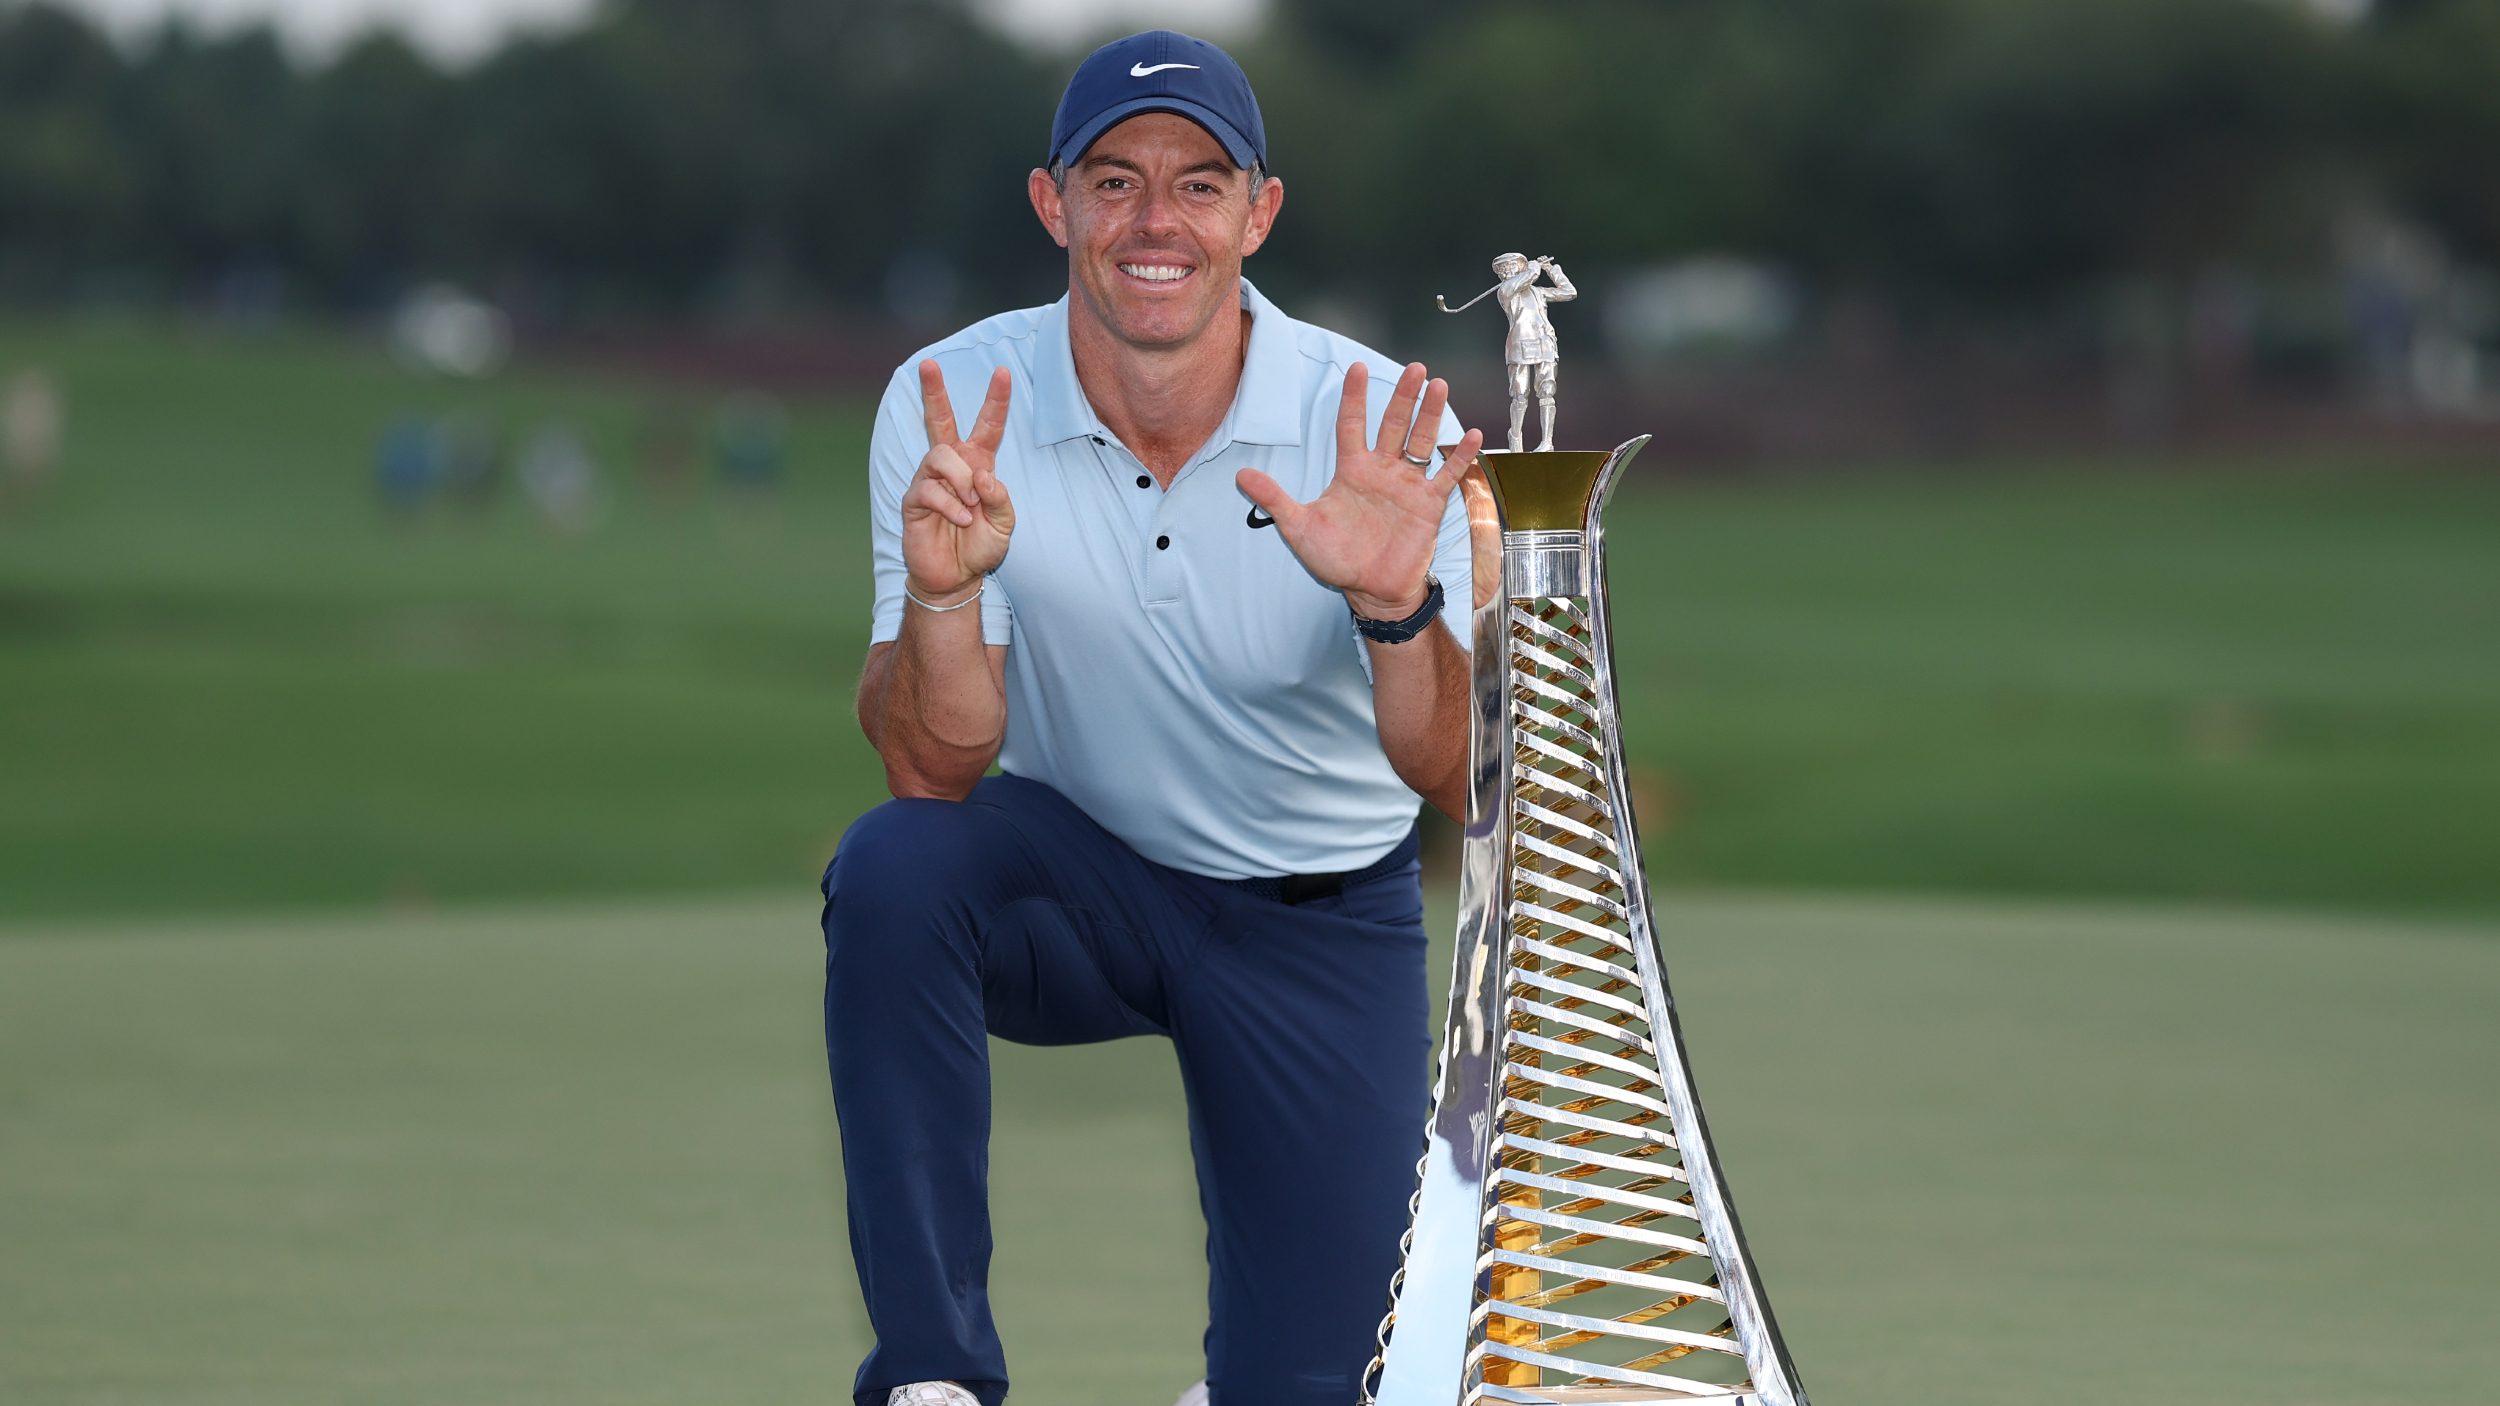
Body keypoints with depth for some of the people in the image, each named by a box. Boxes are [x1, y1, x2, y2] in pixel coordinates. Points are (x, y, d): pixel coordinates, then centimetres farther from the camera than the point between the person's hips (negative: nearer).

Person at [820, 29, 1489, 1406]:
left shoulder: (1378, 430, -18)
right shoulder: (951, 407, -16)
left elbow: (1462, 780, -24)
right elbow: (932, 773, -20)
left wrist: (1399, 611, -44)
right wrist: (942, 595, -41)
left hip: (1320, 917, 0)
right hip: (1074, 873, 0)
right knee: (891, 869, -33)